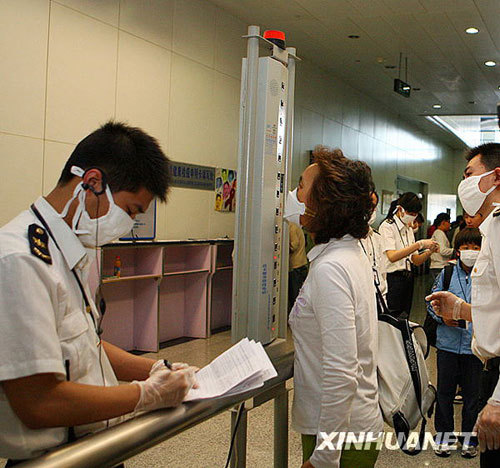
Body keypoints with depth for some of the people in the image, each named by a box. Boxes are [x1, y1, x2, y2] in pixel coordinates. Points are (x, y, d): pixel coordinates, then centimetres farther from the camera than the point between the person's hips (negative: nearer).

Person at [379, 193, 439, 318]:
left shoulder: (409, 229, 16)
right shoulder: (387, 226, -8)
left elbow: (415, 261, 13)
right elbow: (392, 256, -24)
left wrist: (429, 251, -6)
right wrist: (419, 244, -26)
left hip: (408, 279, 8)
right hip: (392, 279, -8)